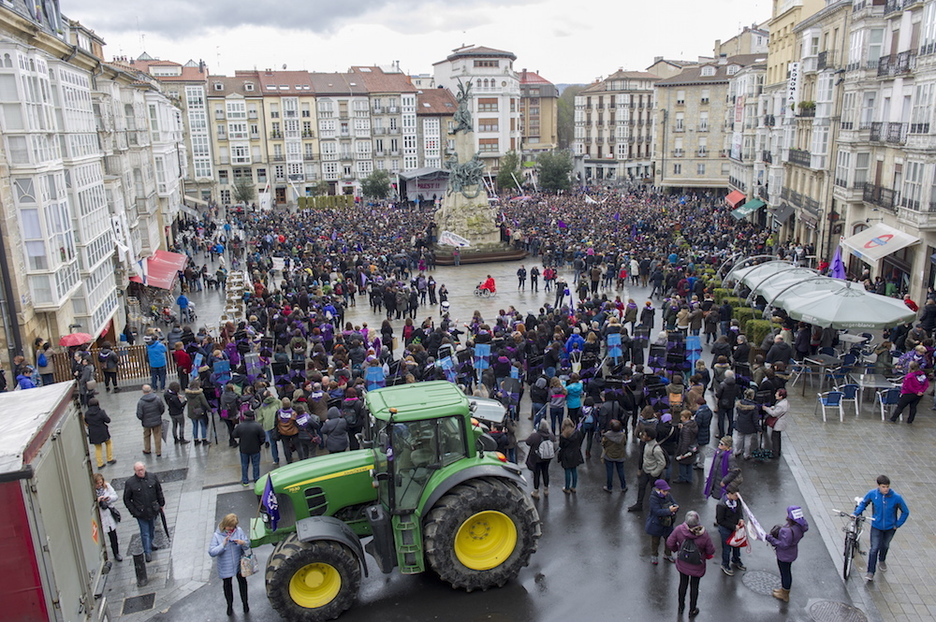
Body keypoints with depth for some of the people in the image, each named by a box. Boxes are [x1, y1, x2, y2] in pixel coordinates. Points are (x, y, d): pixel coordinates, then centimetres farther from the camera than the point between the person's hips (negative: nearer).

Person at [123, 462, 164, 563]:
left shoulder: (152, 477, -5)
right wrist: (133, 511, -8)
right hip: (141, 513, -3)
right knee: (145, 533, 0)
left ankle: (150, 544, 43)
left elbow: (159, 491, 8)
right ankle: (147, 552, 11)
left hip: (153, 510, 3)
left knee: (152, 529, 20)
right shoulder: (129, 482, -12)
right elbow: (126, 499, -3)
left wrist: (161, 504, 10)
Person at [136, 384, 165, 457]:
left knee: (146, 436, 23)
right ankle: (158, 452, 20)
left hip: (147, 423, -1)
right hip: (157, 421, 1)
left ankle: (147, 450, 39)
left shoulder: (140, 402, -20)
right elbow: (163, 409, -4)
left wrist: (142, 419, 6)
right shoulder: (157, 398, -15)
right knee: (157, 437, 13)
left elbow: (139, 415, -16)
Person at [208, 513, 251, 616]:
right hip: (225, 567, -1)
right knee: (227, 585, 18)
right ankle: (230, 606, 40)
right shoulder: (217, 536, -16)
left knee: (242, 582, 16)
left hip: (239, 564, 1)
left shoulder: (239, 531, -12)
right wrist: (223, 545, -31)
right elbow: (211, 552, -20)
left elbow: (248, 544, -7)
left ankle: (245, 603, 38)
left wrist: (243, 543, -29)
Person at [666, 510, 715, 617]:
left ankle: (681, 607, 42)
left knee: (683, 584, 22)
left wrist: (676, 549, 7)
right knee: (694, 586, 19)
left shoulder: (679, 530, -26)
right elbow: (711, 551, -17)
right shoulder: (704, 535, -29)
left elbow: (670, 543, -14)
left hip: (682, 564, 2)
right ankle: (692, 610, 37)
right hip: (697, 567, -1)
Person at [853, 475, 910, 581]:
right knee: (874, 548, -9)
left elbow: (905, 512, -8)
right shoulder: (872, 493, -18)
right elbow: (863, 503, 1)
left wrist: (898, 524, -8)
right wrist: (856, 513, -10)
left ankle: (882, 561, 53)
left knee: (885, 546, 22)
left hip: (890, 527, 1)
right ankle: (870, 573, -2)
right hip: (876, 526, -1)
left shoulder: (896, 497, -22)